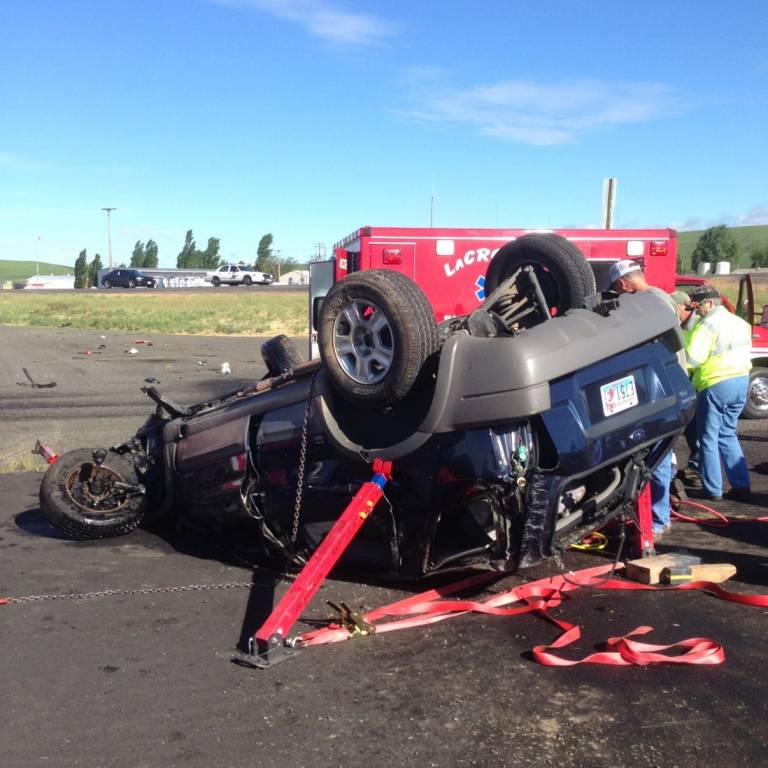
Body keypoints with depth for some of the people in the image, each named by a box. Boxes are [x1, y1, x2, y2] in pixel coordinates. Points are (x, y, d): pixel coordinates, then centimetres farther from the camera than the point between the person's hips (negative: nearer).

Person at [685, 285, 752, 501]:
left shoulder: (709, 324, -12)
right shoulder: (740, 322, 16)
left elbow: (693, 357, -19)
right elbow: (745, 351, 19)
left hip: (716, 384, -8)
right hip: (741, 380, 8)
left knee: (709, 438, 2)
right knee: (727, 434, 18)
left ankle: (712, 489, 5)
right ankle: (741, 485, 14)